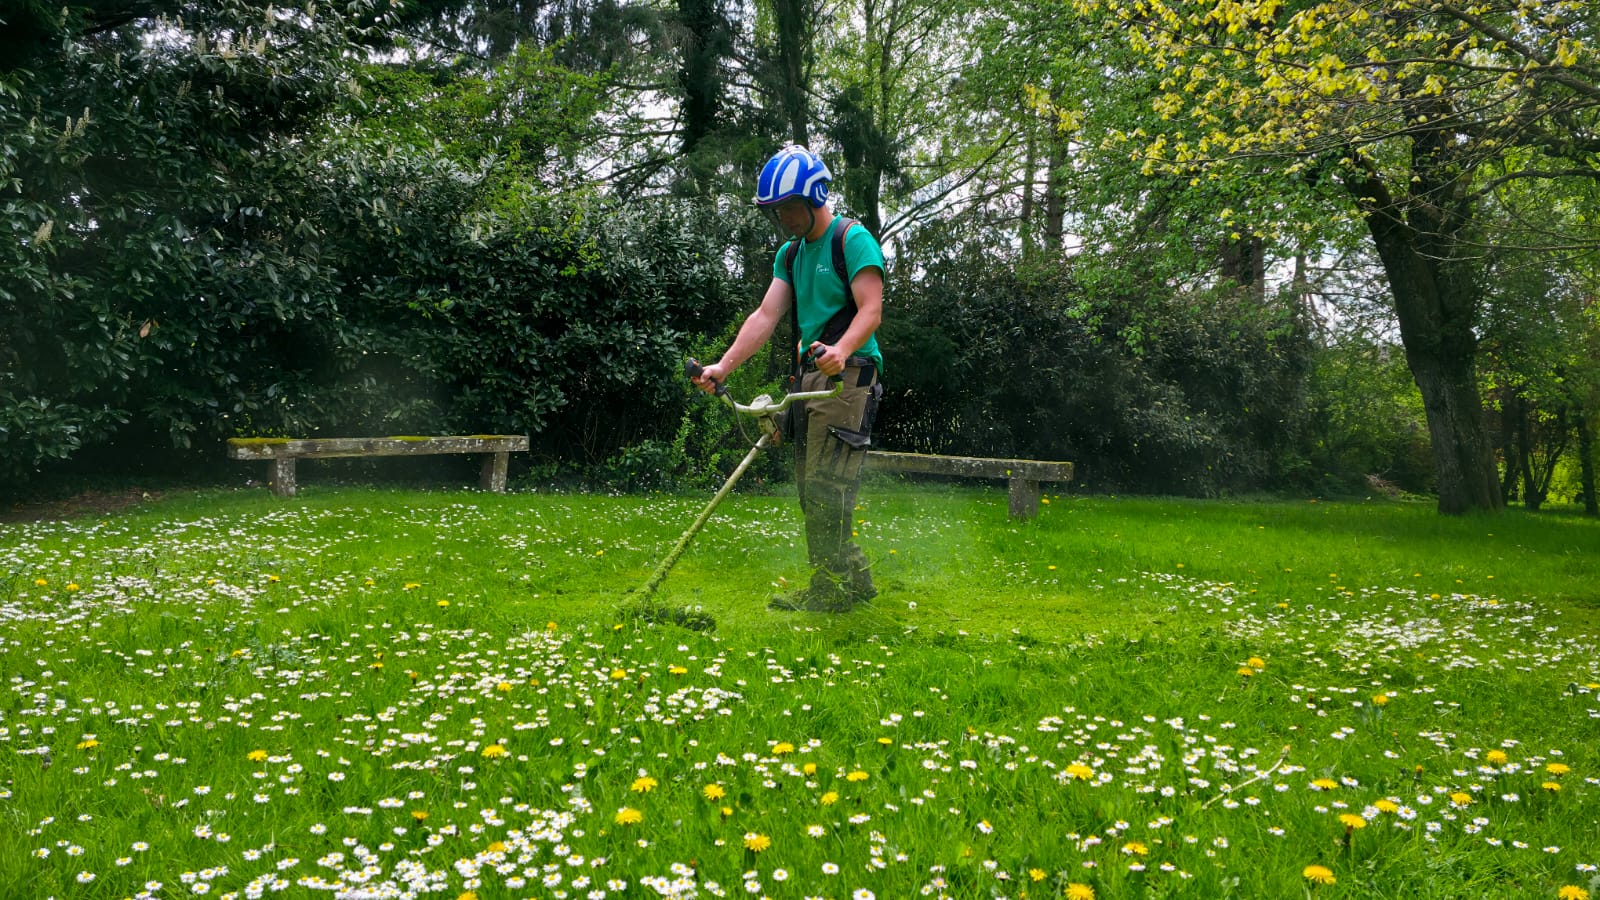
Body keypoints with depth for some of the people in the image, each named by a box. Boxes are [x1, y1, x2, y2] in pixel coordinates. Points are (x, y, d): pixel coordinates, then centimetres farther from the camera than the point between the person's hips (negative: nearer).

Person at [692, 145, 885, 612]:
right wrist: (722, 367, -1)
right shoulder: (790, 253, 17)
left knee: (825, 485, -11)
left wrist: (842, 350, -36)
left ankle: (830, 588, -3)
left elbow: (871, 310, -17)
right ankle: (856, 578, 20)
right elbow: (766, 316, 9)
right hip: (810, 377, 9)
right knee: (812, 489, 10)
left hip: (848, 376, -8)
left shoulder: (853, 238, -7)